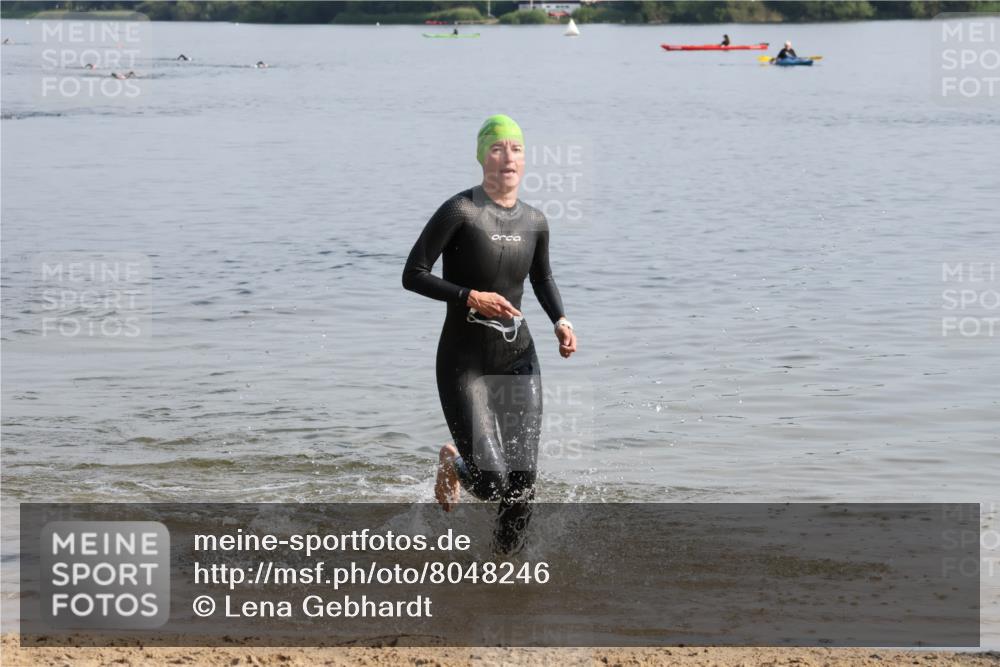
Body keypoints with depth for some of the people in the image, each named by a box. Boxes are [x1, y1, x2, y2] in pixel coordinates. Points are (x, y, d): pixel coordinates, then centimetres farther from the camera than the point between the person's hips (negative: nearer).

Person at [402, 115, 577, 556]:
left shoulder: (534, 222, 4)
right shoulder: (460, 211, -13)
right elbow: (413, 276, -13)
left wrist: (560, 320, 5)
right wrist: (471, 297, -22)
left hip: (517, 358, 5)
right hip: (463, 360, -5)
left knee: (521, 482, -3)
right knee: (489, 480, -13)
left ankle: (505, 563, 21)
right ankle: (452, 462, 24)